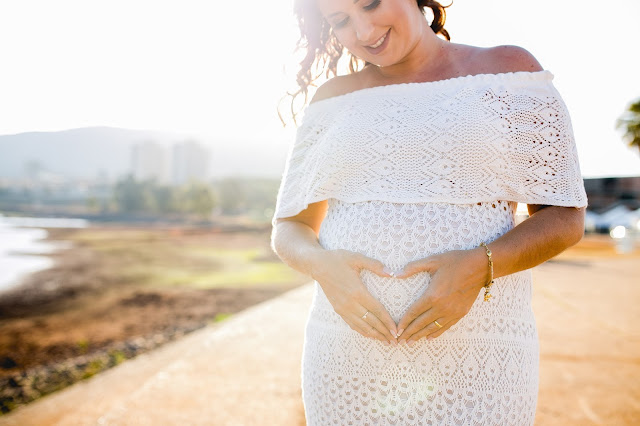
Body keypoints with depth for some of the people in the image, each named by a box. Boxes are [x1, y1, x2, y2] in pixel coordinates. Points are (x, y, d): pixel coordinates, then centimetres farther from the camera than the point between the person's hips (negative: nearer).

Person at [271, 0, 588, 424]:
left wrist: (479, 267, -18)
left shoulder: (507, 71, 2)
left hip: (473, 359, -2)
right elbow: (289, 229, 9)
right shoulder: (333, 99, 7)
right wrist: (322, 265, -13)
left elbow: (566, 218, 0)